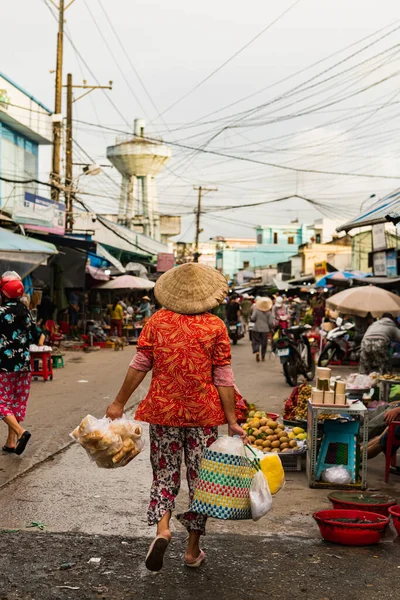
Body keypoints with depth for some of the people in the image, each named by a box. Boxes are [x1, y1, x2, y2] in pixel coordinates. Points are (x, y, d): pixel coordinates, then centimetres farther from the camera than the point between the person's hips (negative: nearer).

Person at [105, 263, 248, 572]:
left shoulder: (158, 321, -3)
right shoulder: (215, 326, -7)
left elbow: (139, 366, -1)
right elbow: (224, 379, -7)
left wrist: (119, 402, 9)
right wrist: (232, 421, -2)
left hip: (163, 409, 1)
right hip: (203, 413, -1)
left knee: (165, 473, 13)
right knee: (199, 477, 11)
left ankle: (162, 528, -11)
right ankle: (193, 549, 20)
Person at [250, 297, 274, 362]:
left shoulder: (256, 310, -7)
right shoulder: (269, 312, -5)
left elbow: (252, 319, -12)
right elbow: (271, 322, -5)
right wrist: (271, 328, 11)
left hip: (257, 329, -1)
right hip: (265, 329, 1)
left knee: (256, 341, 9)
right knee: (264, 343, 10)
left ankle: (256, 351, -17)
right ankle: (263, 357, 14)